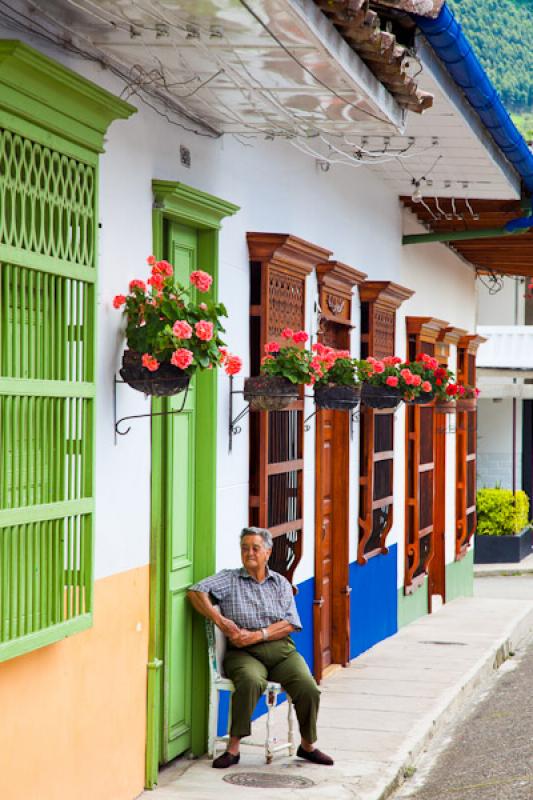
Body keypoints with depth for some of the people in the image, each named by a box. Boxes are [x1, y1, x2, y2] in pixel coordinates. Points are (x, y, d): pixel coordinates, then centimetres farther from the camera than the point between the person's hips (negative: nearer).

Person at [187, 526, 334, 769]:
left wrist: (257, 635, -12)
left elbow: (290, 624, 3)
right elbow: (195, 592, -6)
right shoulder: (229, 579, 9)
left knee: (308, 689, -21)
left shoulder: (280, 583, 15)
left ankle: (307, 746, 2)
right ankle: (233, 747, -28)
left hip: (281, 650, 3)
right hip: (244, 653, -3)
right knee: (251, 681, -36)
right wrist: (221, 621, -17)